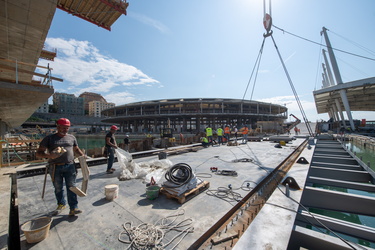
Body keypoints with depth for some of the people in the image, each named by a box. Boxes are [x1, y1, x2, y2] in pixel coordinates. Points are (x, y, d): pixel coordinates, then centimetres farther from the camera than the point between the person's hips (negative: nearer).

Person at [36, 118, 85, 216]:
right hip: (55, 168, 0)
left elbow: (76, 149, 21)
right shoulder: (49, 138, 1)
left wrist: (82, 155, 3)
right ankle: (61, 204, 38)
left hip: (70, 166, 1)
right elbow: (39, 153, -1)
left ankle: (73, 208, 4)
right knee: (58, 188, 15)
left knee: (71, 187, 0)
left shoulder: (71, 137, 8)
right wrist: (49, 155, -23)